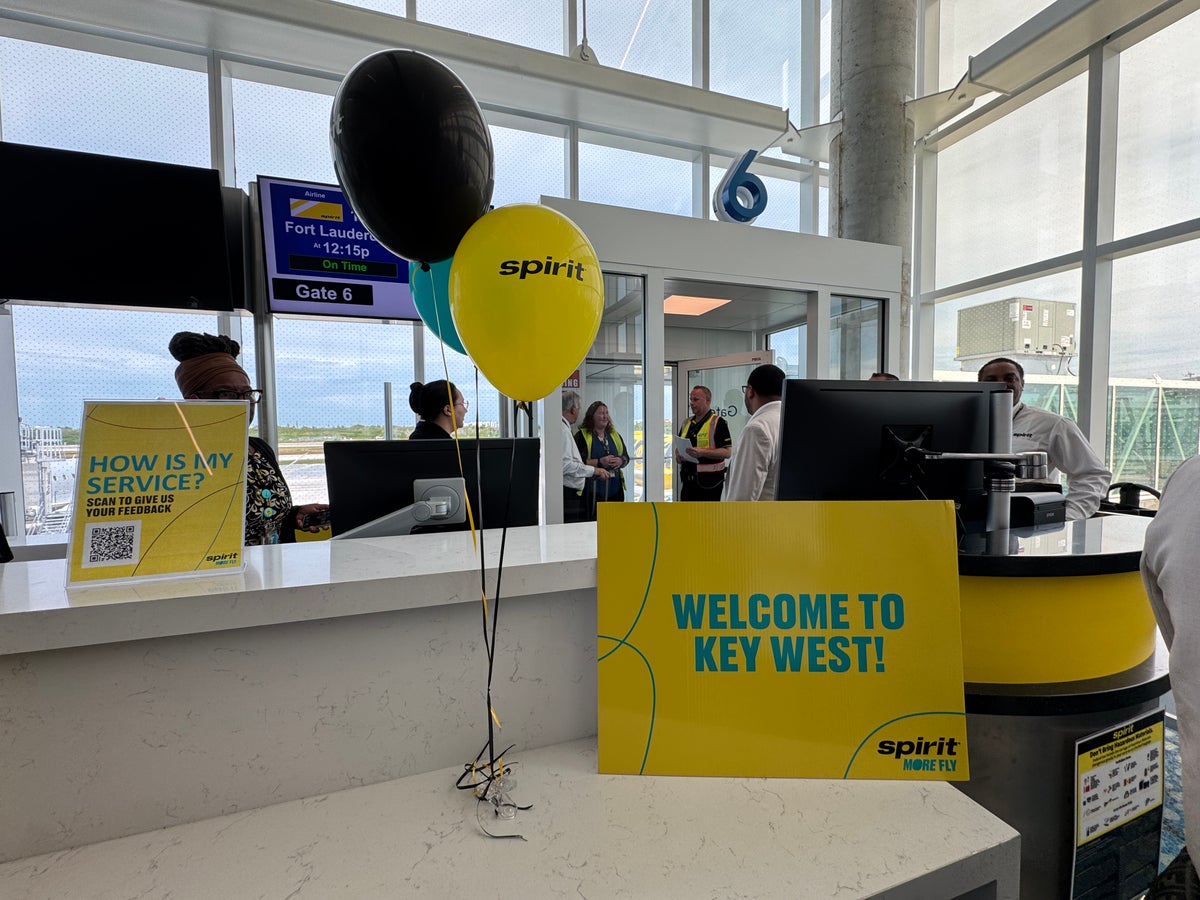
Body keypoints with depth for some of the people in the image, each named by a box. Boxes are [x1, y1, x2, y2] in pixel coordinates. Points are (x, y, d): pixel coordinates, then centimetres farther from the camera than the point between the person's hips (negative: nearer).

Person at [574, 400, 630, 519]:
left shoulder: (614, 435, 16)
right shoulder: (582, 436, -2)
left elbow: (626, 457, 18)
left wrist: (620, 461, -5)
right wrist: (599, 462, -19)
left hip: (615, 488, 5)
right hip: (593, 491, -5)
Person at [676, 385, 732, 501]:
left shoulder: (718, 423, -7)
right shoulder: (686, 423, 15)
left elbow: (727, 452, -14)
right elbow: (678, 447, 23)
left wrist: (702, 452, -25)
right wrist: (678, 455, -1)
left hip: (709, 482, -7)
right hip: (688, 481, 7)